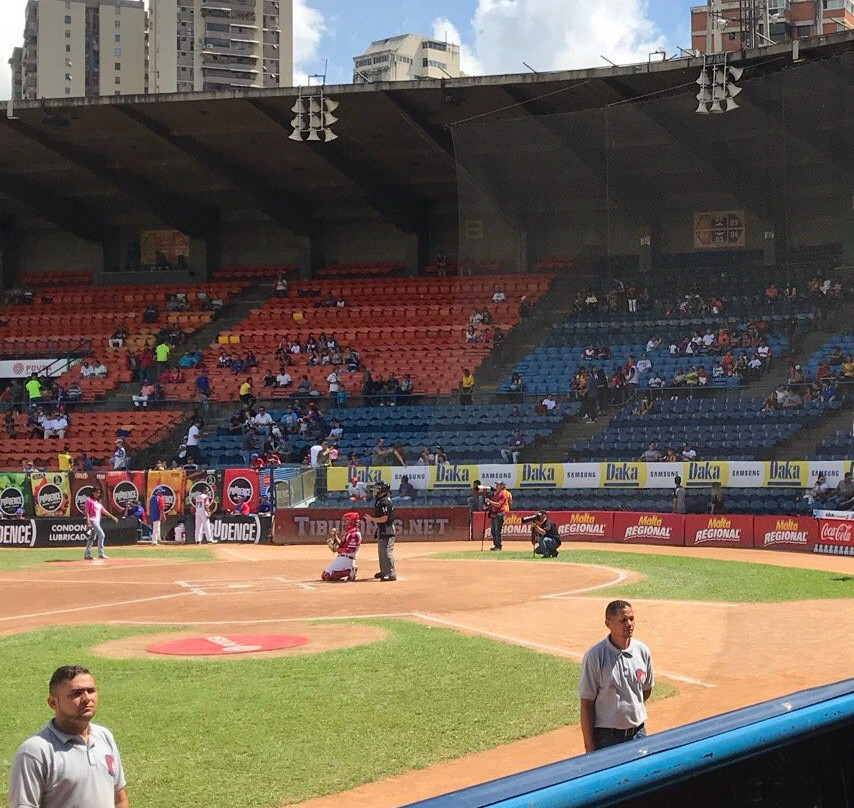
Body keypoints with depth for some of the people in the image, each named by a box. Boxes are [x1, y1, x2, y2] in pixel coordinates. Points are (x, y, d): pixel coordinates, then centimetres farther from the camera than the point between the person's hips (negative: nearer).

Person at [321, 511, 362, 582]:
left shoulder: (354, 534, -14)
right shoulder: (348, 532, 18)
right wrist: (335, 536, 13)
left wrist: (336, 549, -14)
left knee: (328, 576, -19)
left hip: (346, 559, -10)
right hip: (340, 557, 10)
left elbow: (350, 550, -22)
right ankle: (348, 571, 7)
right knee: (324, 576, 11)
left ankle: (348, 573, -11)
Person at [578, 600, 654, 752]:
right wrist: (589, 746, -13)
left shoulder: (642, 651, 1)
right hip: (606, 736, -5)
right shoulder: (594, 657, -14)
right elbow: (586, 703, -12)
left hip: (637, 733, 5)